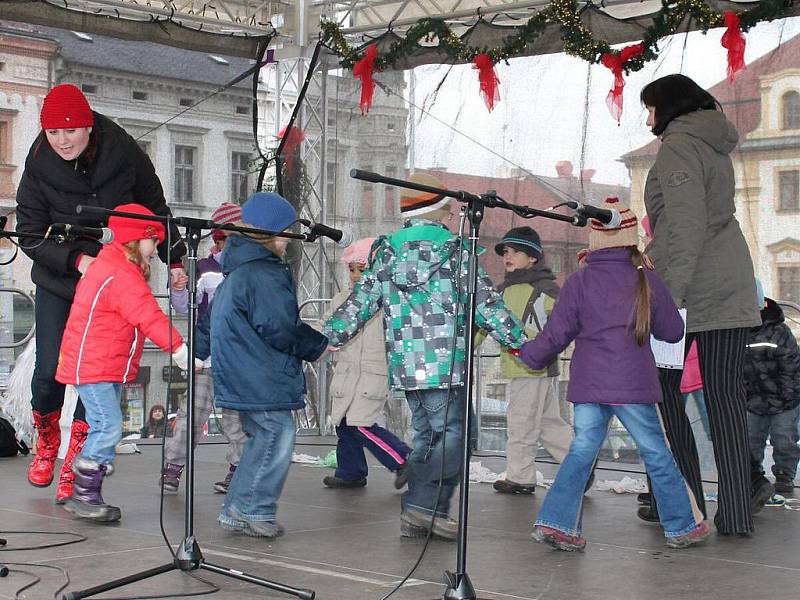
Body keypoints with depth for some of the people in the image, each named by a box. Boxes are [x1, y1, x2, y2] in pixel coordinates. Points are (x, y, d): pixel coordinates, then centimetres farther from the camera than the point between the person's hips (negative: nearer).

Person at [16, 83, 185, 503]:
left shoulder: (123, 153, -10)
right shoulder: (39, 165, -11)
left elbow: (155, 208, 5)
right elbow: (29, 233, -9)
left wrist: (174, 260, 10)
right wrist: (76, 260, -22)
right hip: (57, 282, 0)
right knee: (49, 371, -5)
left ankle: (73, 468, 8)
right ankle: (47, 443, 25)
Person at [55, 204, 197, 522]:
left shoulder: (107, 267, 17)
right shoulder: (122, 275, -19)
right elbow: (150, 317, -27)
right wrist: (179, 350, -31)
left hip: (110, 367, 11)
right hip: (93, 367, -11)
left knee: (105, 428, 12)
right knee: (109, 425, -16)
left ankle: (86, 494, 17)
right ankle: (83, 495, -10)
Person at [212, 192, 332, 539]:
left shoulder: (235, 271, 17)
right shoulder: (264, 274, -17)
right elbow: (278, 328, -20)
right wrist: (318, 345, -6)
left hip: (241, 377, 11)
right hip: (263, 380, -11)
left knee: (262, 439, 17)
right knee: (276, 438, -3)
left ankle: (237, 511, 20)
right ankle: (256, 512, 1)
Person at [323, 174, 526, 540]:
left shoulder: (386, 252, 10)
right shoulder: (454, 250, -2)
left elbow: (360, 302, 9)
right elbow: (485, 303, -4)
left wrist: (327, 339, 18)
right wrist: (519, 340, 1)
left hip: (404, 367, 6)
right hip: (445, 365, -6)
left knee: (425, 434, 13)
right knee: (451, 434, -2)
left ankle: (416, 516, 13)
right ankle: (427, 506, -13)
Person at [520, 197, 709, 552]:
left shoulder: (579, 281, -1)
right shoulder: (647, 281, -1)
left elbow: (556, 335, 1)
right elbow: (673, 331, 8)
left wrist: (528, 354, 18)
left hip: (587, 386, 1)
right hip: (633, 386, -1)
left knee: (581, 451, 8)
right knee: (656, 454, 8)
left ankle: (556, 522, 0)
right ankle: (682, 527, 16)